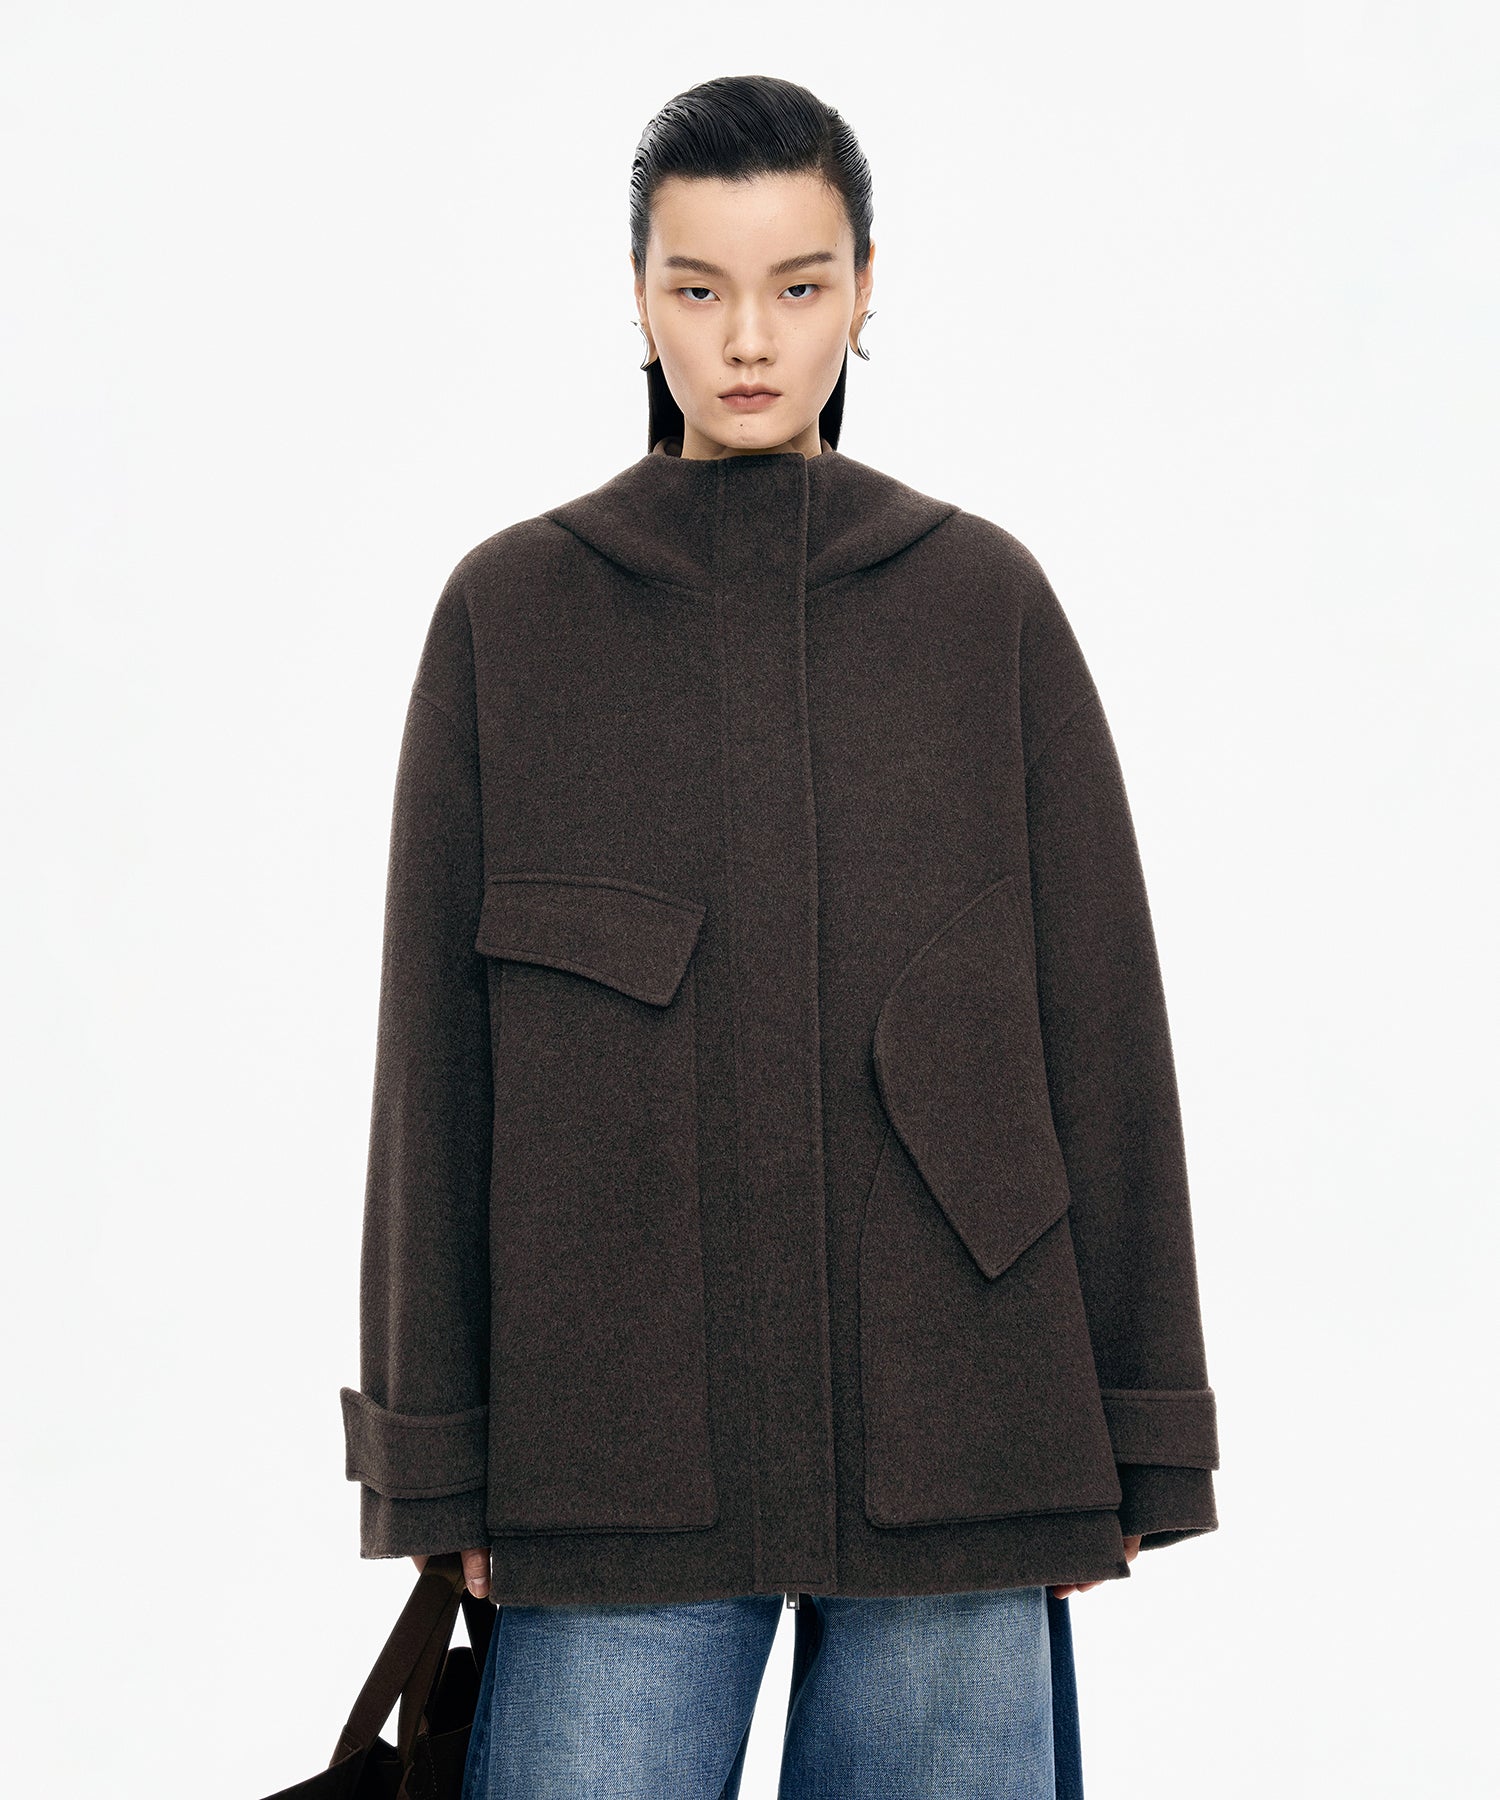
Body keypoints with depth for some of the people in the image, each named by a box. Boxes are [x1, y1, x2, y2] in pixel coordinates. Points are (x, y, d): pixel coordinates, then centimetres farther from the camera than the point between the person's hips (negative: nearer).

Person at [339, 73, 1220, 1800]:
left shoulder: (987, 602, 5)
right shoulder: (509, 613, 4)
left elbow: (1101, 1018, 5)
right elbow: (435, 1055, 4)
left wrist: (1135, 1442, 3)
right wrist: (435, 1459, 2)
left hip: (951, 1434, 1)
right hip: (616, 1442, 0)